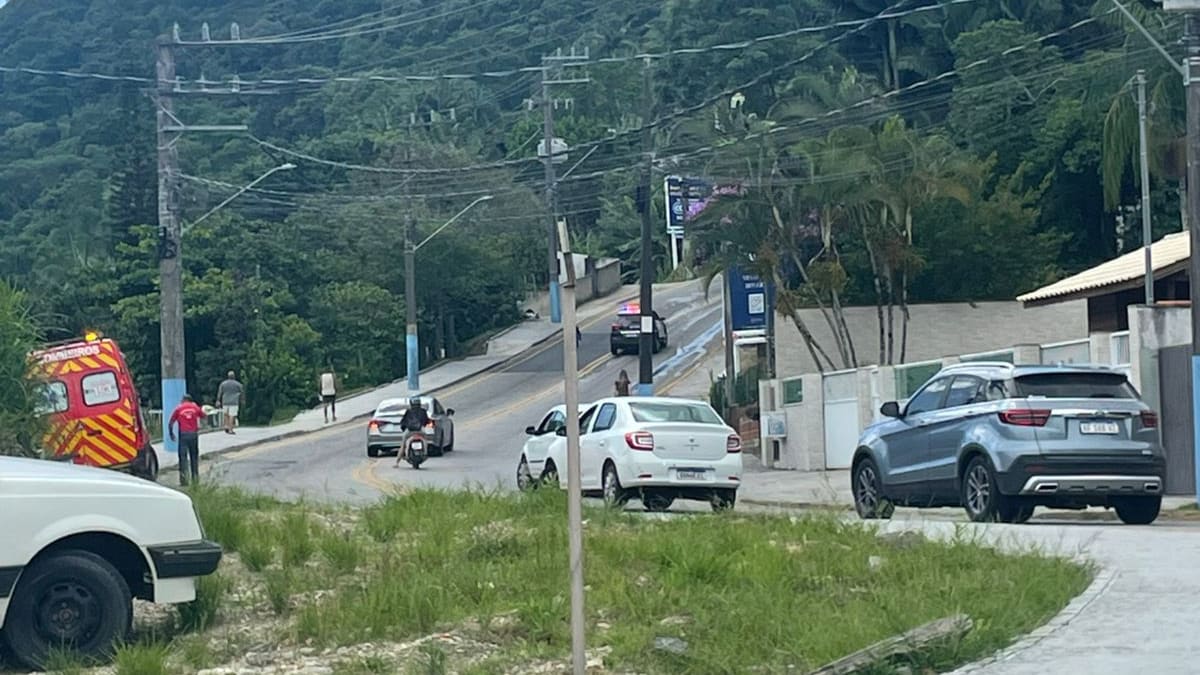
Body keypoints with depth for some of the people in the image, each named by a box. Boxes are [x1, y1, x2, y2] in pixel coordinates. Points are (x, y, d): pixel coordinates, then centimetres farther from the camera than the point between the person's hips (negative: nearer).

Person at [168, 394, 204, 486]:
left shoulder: (178, 409, 3)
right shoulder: (195, 407, 9)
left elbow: (170, 423, 2)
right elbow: (203, 416, 25)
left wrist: (171, 434, 15)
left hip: (183, 434, -2)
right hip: (194, 434, 2)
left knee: (183, 457, -1)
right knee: (194, 456, 13)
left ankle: (184, 479, -8)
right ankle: (195, 478, 16)